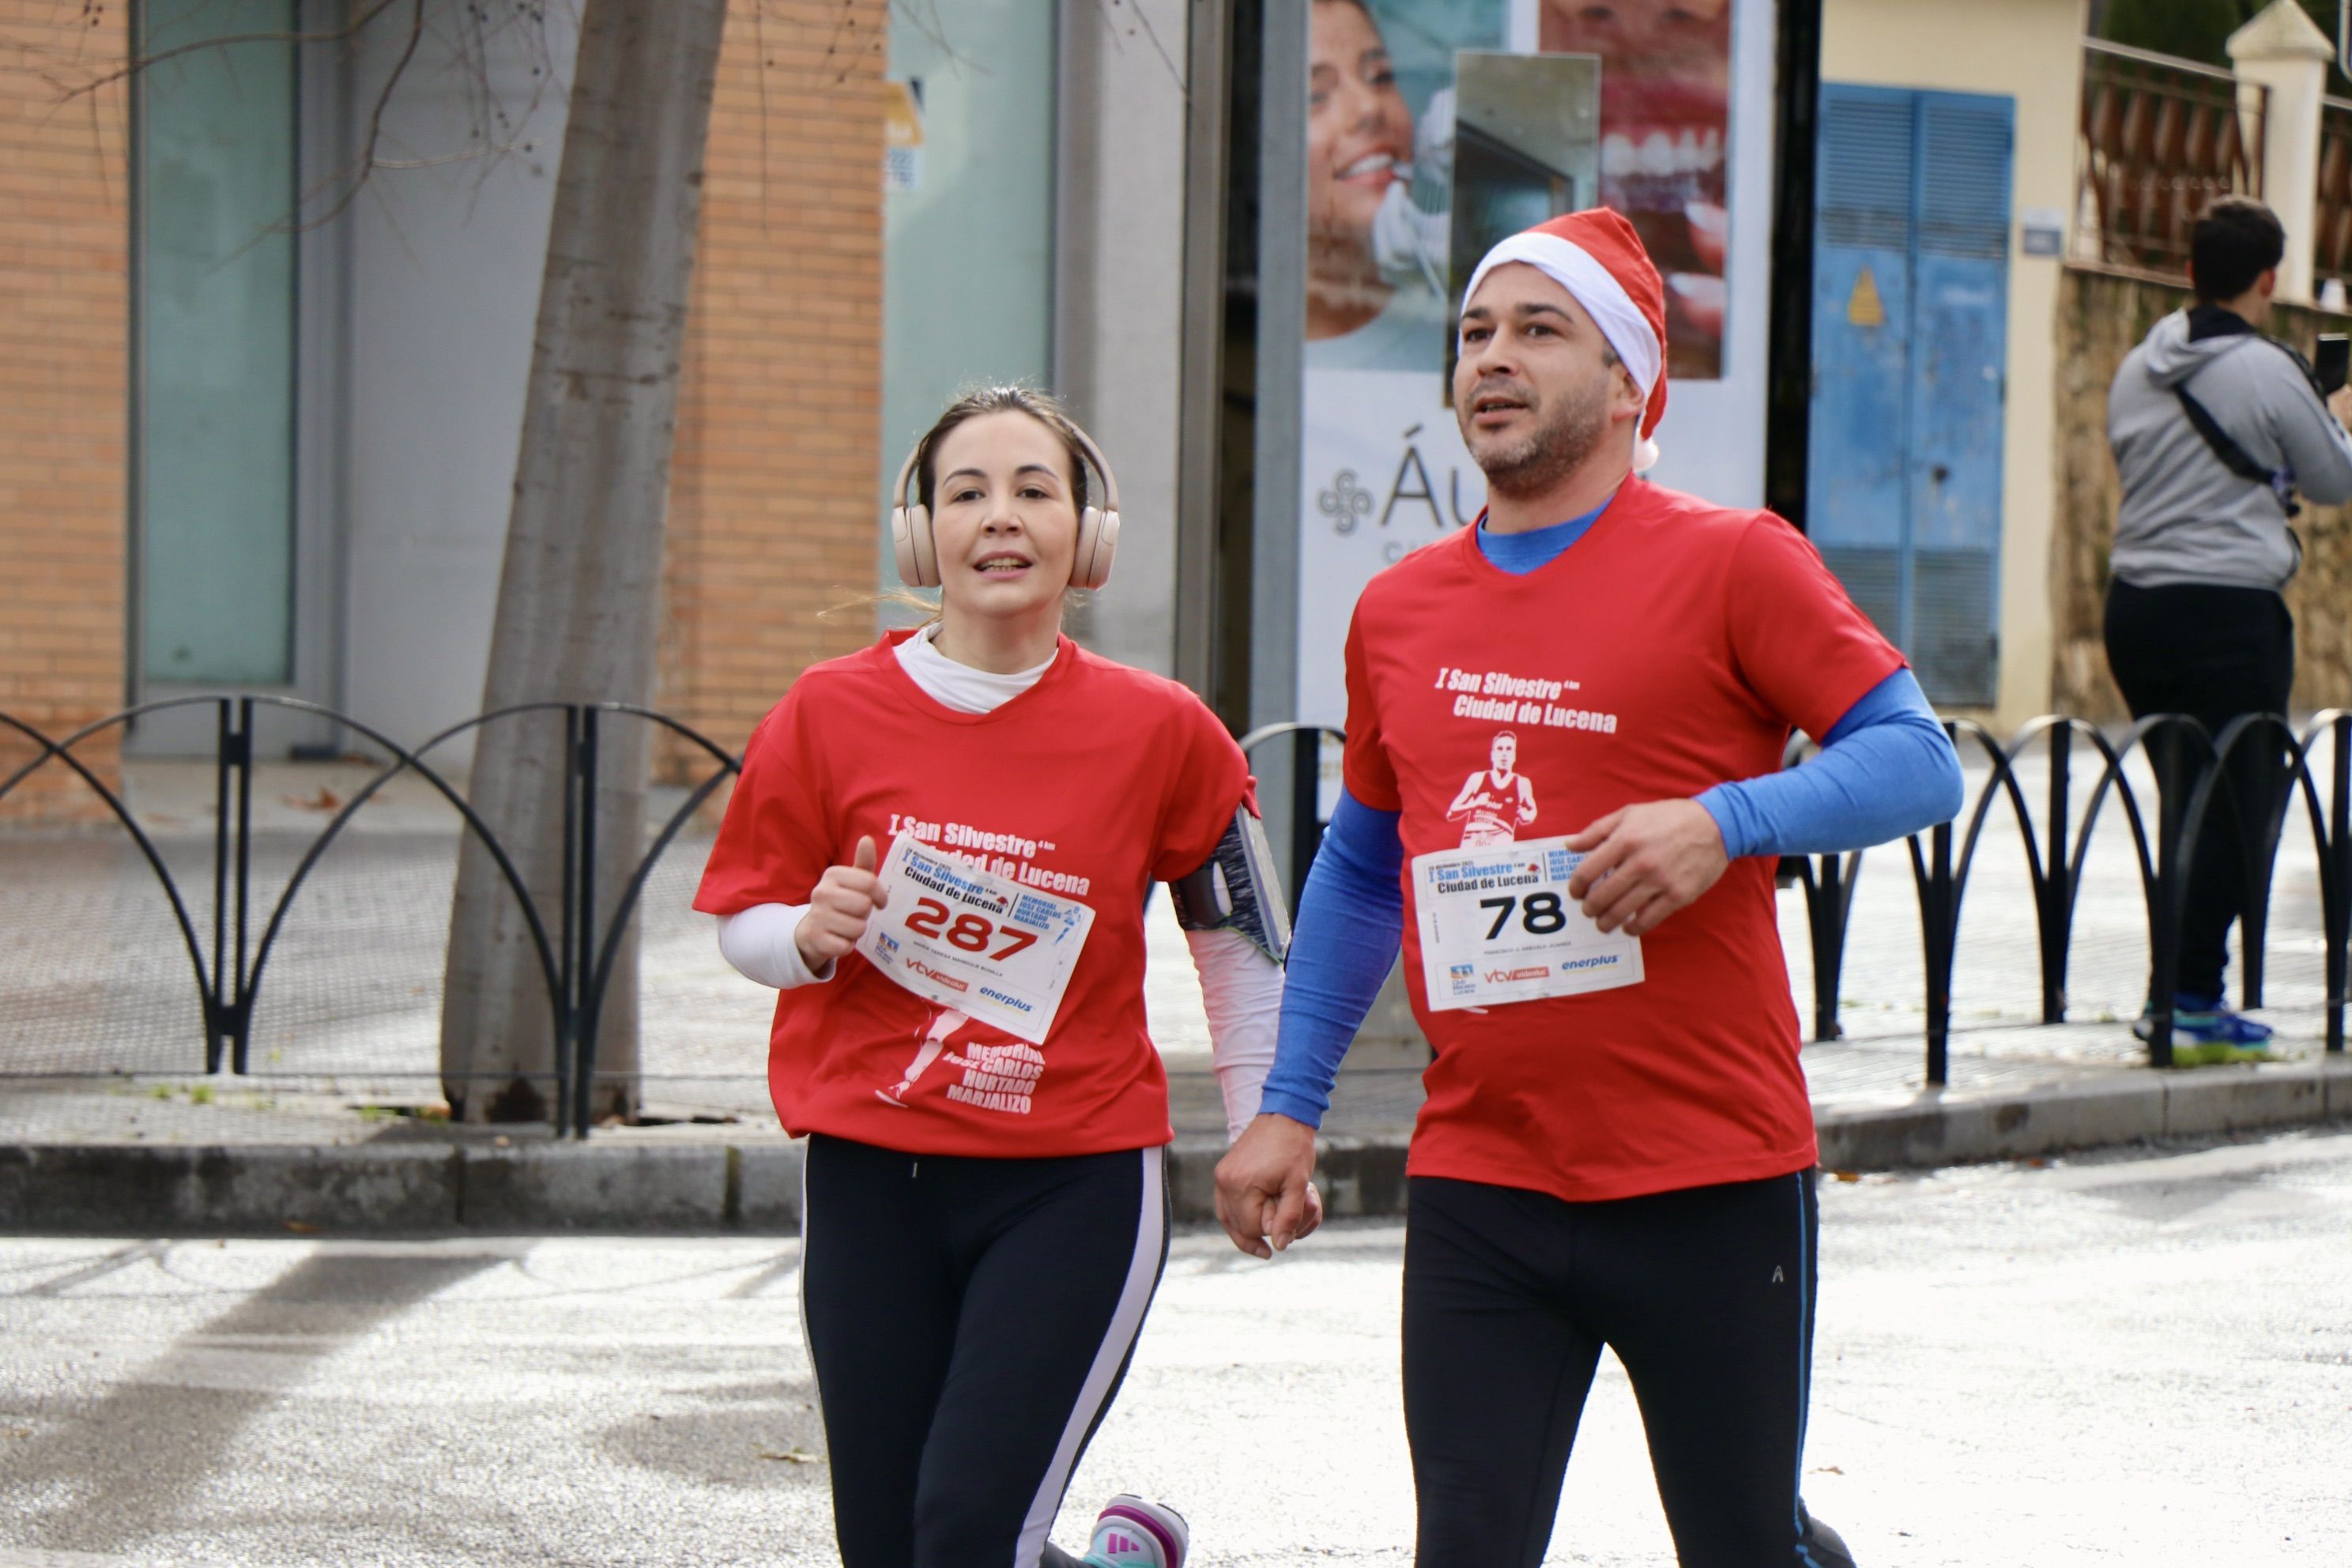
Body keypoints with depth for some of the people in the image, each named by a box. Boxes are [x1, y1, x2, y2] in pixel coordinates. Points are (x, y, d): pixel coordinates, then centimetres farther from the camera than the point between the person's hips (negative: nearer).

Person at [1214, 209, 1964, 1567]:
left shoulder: (1731, 564, -4)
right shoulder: (1398, 611, 11)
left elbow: (1919, 761, -7)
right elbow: (1360, 870, 21)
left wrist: (1724, 821, -23)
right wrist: (1291, 1108, 16)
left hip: (1712, 1182, -4)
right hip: (1477, 1187, 4)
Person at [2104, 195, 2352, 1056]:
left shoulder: (2137, 370, 9)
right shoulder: (2267, 372, -10)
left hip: (2136, 604, 7)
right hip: (2229, 608, -7)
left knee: (2188, 804, 15)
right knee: (2234, 812, -1)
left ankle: (2188, 987, 17)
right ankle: (2186, 1001, -5)